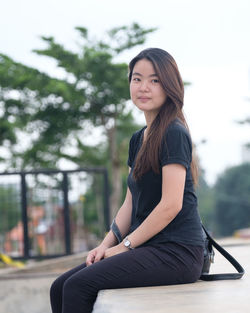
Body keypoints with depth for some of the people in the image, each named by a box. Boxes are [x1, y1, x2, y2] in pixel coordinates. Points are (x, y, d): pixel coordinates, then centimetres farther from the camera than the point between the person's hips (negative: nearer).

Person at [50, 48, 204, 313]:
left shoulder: (174, 133, -10)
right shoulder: (138, 139, 18)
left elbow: (171, 205, -17)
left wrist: (126, 245, -11)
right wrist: (106, 244, 4)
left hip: (176, 252, -9)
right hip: (149, 249, 9)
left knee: (78, 286, -21)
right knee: (60, 288, -1)